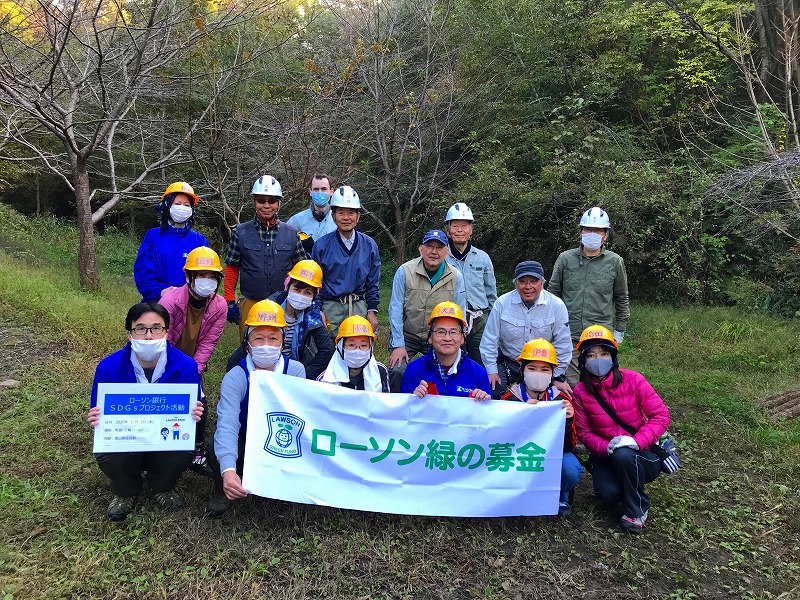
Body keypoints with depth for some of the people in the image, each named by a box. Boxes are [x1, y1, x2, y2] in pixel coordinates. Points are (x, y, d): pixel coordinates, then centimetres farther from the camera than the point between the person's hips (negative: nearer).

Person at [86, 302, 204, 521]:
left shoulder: (185, 366, -15)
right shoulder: (108, 367, -13)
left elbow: (192, 411, -10)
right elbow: (99, 417, -7)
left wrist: (193, 416, -35)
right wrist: (97, 420, -32)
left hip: (169, 441, 0)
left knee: (184, 447, -32)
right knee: (104, 454, -31)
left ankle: (163, 487, 6)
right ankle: (125, 491, 8)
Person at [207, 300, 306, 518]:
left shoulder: (295, 371, -13)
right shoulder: (235, 377, -18)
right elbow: (227, 424, -32)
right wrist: (228, 470, -49)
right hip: (245, 446, -1)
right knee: (215, 446, -30)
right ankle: (223, 491, 3)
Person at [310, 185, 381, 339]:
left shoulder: (369, 245, 6)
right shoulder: (321, 245, -1)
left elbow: (373, 282, 11)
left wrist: (372, 311, 6)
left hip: (359, 308, 2)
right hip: (330, 308, -2)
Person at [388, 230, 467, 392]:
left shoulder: (456, 277, -2)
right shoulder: (404, 271, -9)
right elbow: (396, 309, -8)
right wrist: (398, 345, -12)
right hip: (407, 337, -1)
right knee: (397, 371, -21)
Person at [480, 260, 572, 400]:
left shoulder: (556, 306, -9)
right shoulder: (502, 303, -9)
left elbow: (562, 345, -2)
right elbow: (489, 340, -3)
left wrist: (558, 378, 1)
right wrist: (491, 370, -4)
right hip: (507, 365, 0)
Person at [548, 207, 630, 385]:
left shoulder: (615, 262, 6)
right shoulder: (566, 259, 6)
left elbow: (622, 298, 15)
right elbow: (553, 293, 12)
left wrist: (619, 330, 15)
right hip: (569, 336, 0)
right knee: (571, 386, 1)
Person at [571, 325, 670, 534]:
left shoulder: (632, 380, -13)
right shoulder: (580, 392, -7)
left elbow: (661, 415, -14)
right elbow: (584, 432, -4)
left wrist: (636, 441, -28)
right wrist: (605, 448, -24)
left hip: (644, 455, -1)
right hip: (606, 456, 2)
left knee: (623, 455, -36)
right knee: (607, 493, -27)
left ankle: (636, 511, -9)